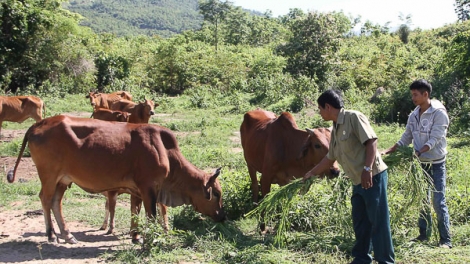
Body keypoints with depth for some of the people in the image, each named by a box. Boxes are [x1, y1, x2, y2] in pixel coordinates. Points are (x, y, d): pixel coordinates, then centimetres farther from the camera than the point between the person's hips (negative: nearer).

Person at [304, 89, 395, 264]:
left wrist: (367, 168, -24)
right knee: (360, 222, 14)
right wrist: (311, 174, 34)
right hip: (358, 182, 9)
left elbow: (371, 141, -17)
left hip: (373, 177, -9)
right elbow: (329, 158, 27)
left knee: (379, 220, -3)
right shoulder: (335, 130, 16)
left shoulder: (353, 117, -10)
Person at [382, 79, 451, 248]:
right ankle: (424, 234, 24)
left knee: (438, 202, -6)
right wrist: (390, 151, 1)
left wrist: (417, 153, -30)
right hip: (420, 164, 7)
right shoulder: (414, 115, 6)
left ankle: (445, 240, 2)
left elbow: (434, 139, -20)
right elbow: (406, 138, 11)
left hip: (436, 164, -7)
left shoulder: (439, 113, -14)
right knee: (422, 200, 13)